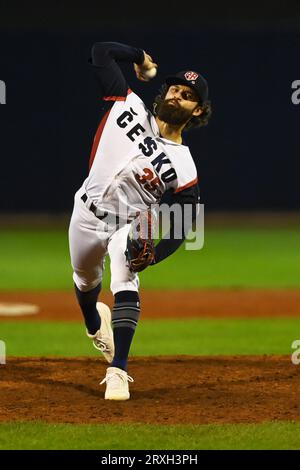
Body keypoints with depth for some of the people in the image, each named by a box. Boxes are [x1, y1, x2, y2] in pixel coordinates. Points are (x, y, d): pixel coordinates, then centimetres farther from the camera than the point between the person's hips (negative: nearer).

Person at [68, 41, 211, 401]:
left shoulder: (184, 168, -16)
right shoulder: (128, 106, -10)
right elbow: (101, 51, -6)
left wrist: (153, 256, -28)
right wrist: (142, 57, 3)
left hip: (129, 227, -3)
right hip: (86, 215, 3)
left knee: (125, 281, -28)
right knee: (85, 281, 23)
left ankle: (118, 370, -31)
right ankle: (94, 324, 59)